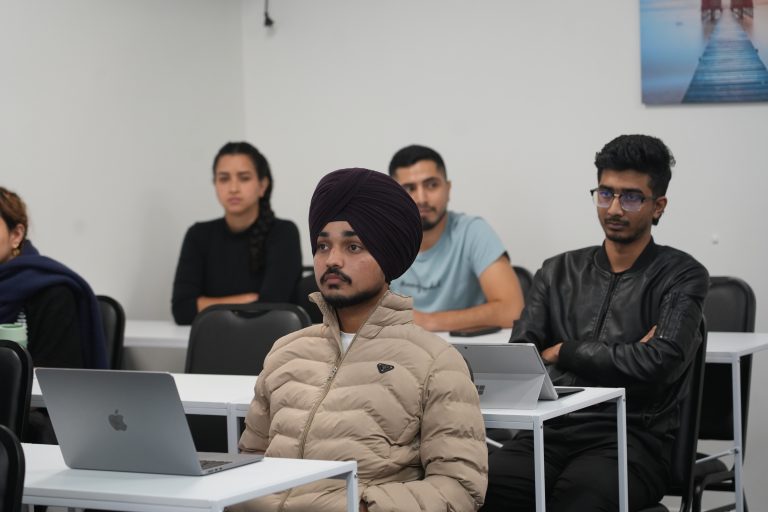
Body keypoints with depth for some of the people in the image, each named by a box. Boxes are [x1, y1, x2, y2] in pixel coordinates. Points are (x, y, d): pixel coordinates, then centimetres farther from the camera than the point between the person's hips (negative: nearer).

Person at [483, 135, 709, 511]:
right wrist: (625, 356, -4)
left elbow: (658, 364, -11)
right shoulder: (558, 273, 19)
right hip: (551, 431, 3)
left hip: (633, 440, -3)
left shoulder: (682, 277, 7)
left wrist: (563, 352, 2)